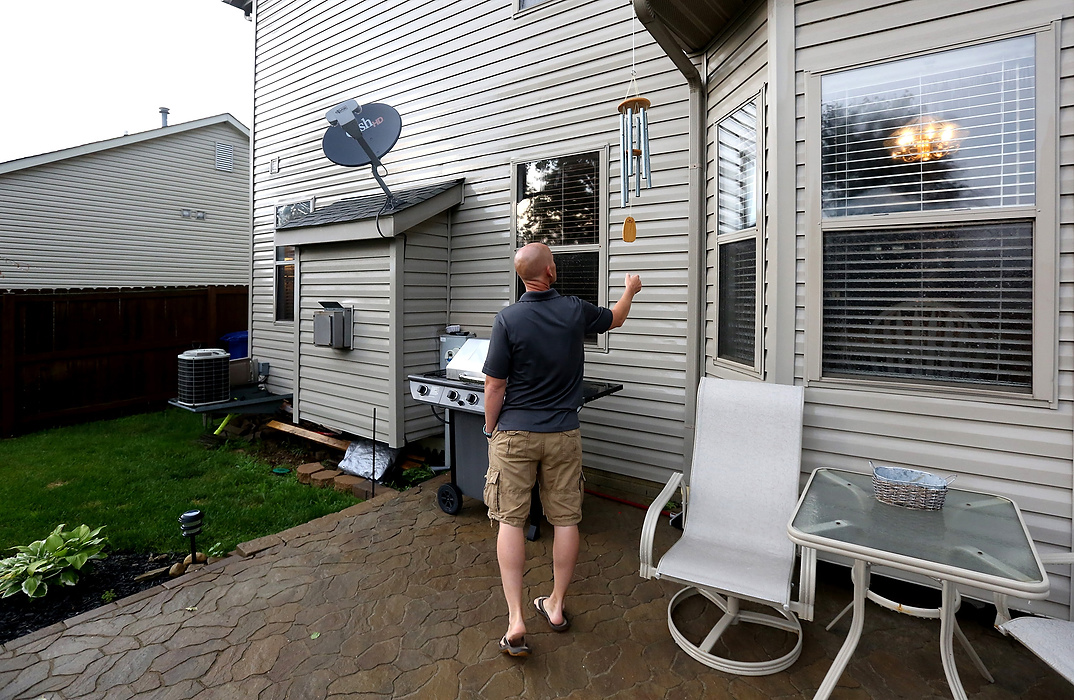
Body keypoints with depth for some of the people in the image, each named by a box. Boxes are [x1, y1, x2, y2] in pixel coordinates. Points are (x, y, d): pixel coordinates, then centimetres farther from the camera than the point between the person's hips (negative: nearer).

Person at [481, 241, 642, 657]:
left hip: (515, 433, -1)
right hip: (563, 434, 2)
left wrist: (490, 429, 6)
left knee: (510, 520, 7)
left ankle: (516, 621, 8)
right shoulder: (576, 311, -4)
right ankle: (555, 606, 28)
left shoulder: (508, 319, -11)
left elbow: (494, 385, -10)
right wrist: (630, 290, 39)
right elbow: (615, 318, 18)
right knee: (565, 519, 13)